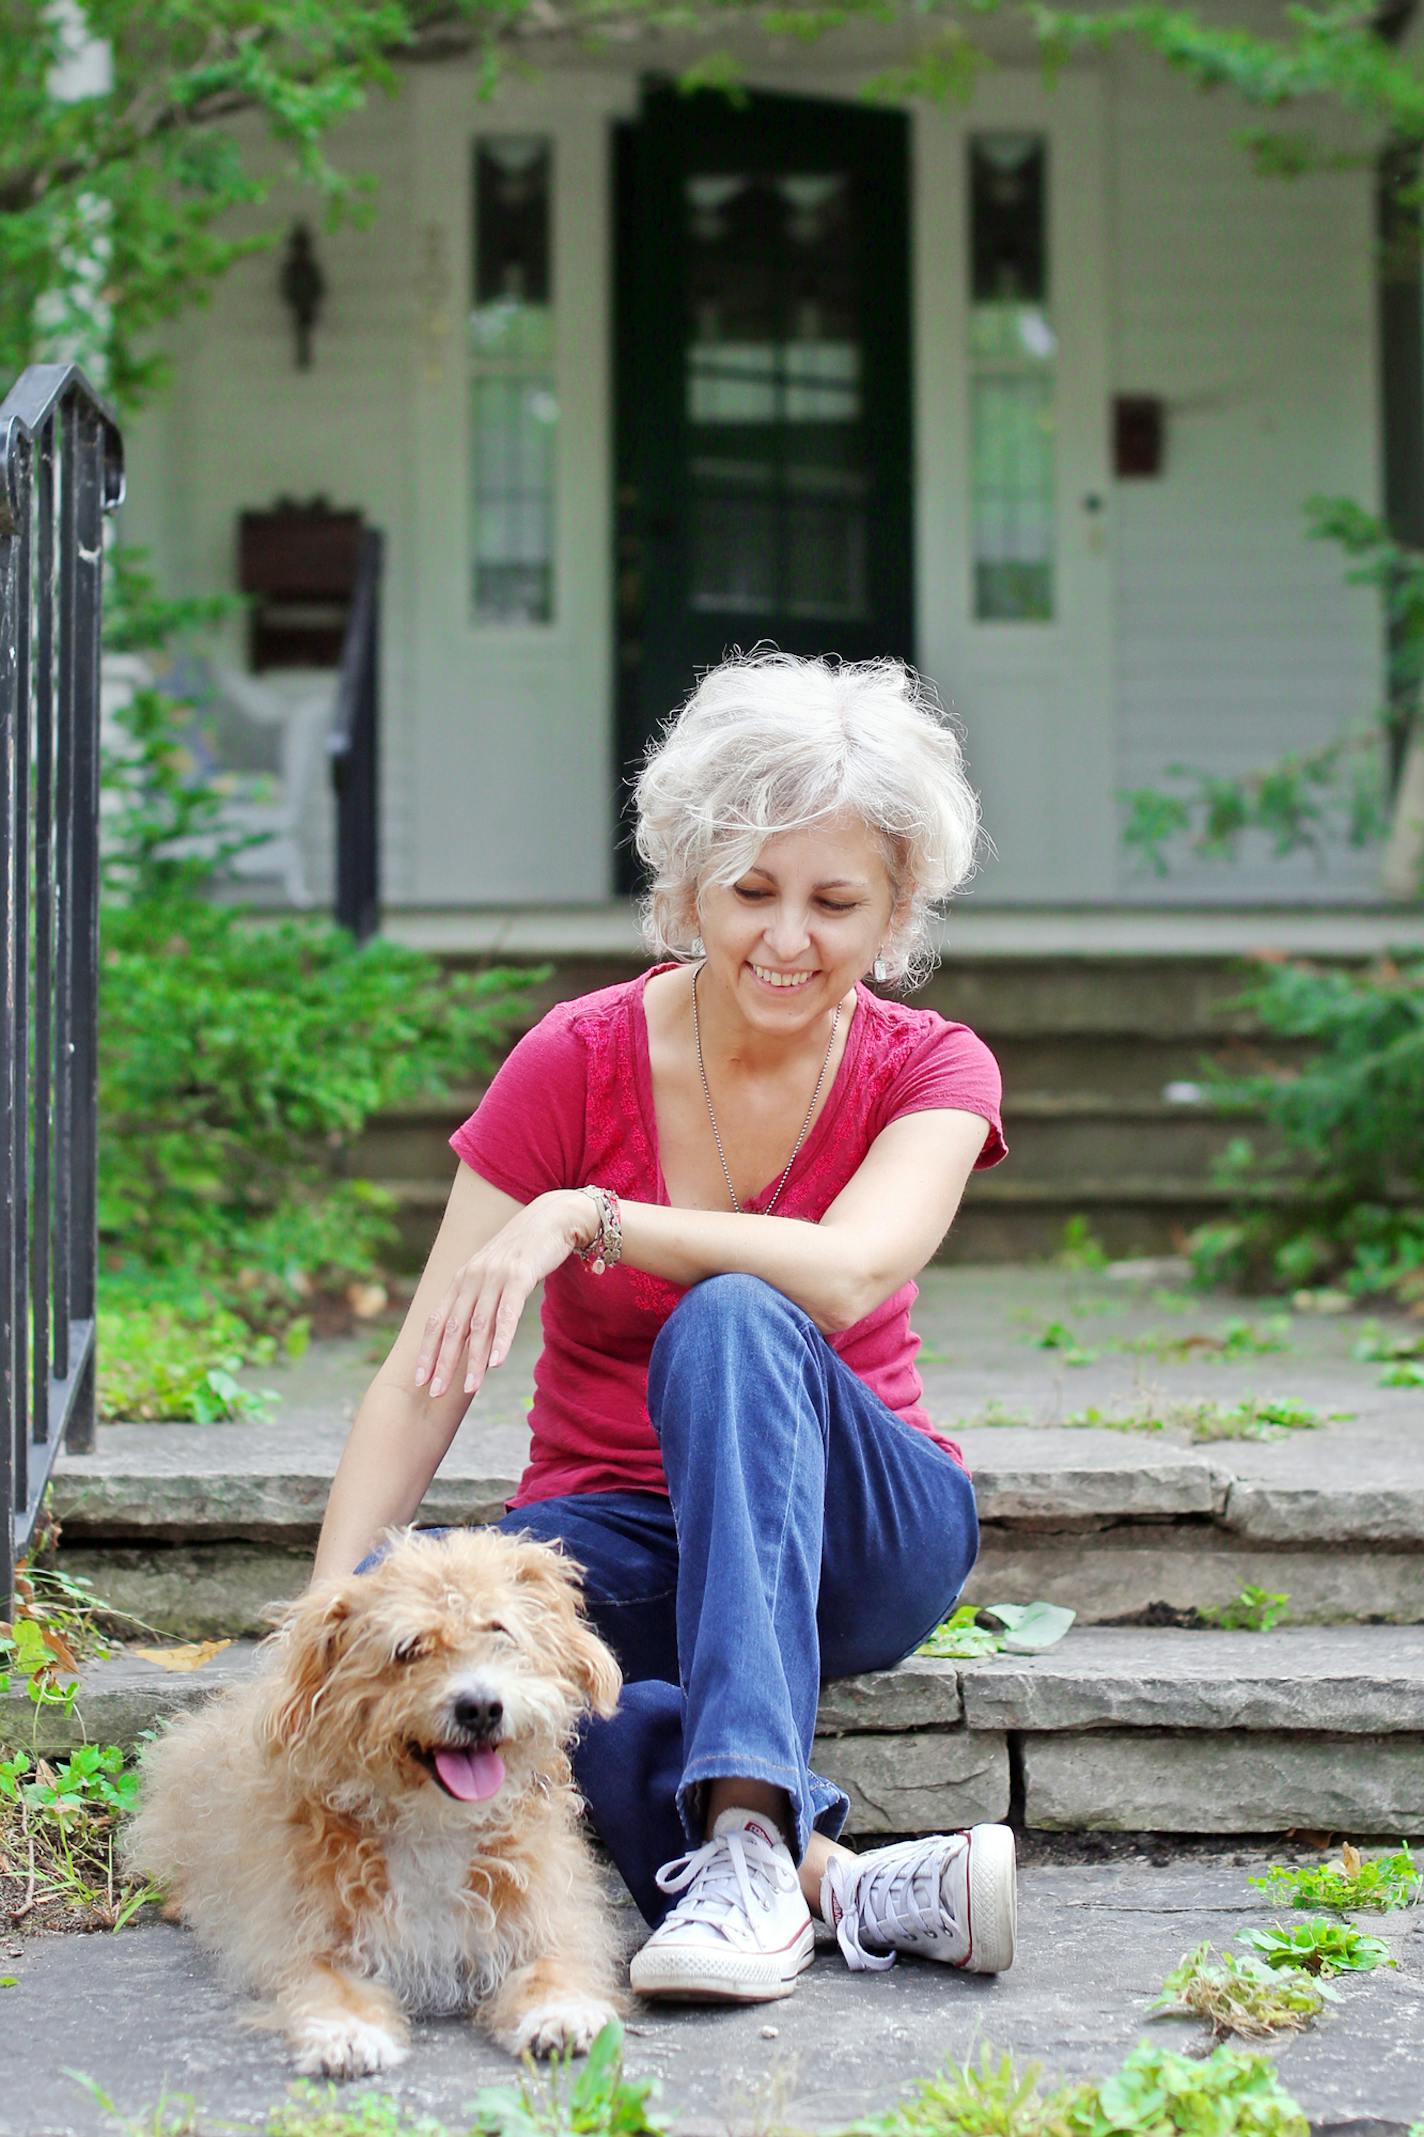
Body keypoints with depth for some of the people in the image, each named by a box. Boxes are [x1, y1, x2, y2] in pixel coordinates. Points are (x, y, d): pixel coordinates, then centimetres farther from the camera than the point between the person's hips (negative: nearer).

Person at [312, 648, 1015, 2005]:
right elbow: (426, 1372, -11)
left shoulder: (931, 1071, -5)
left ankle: (746, 1835, -44)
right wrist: (329, 1611, -23)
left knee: (732, 1319, -34)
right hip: (620, 1529, 1)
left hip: (859, 1531, -1)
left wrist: (584, 1218, -32)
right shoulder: (578, 1062, -7)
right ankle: (833, 1877, -37)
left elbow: (847, 1277, -27)